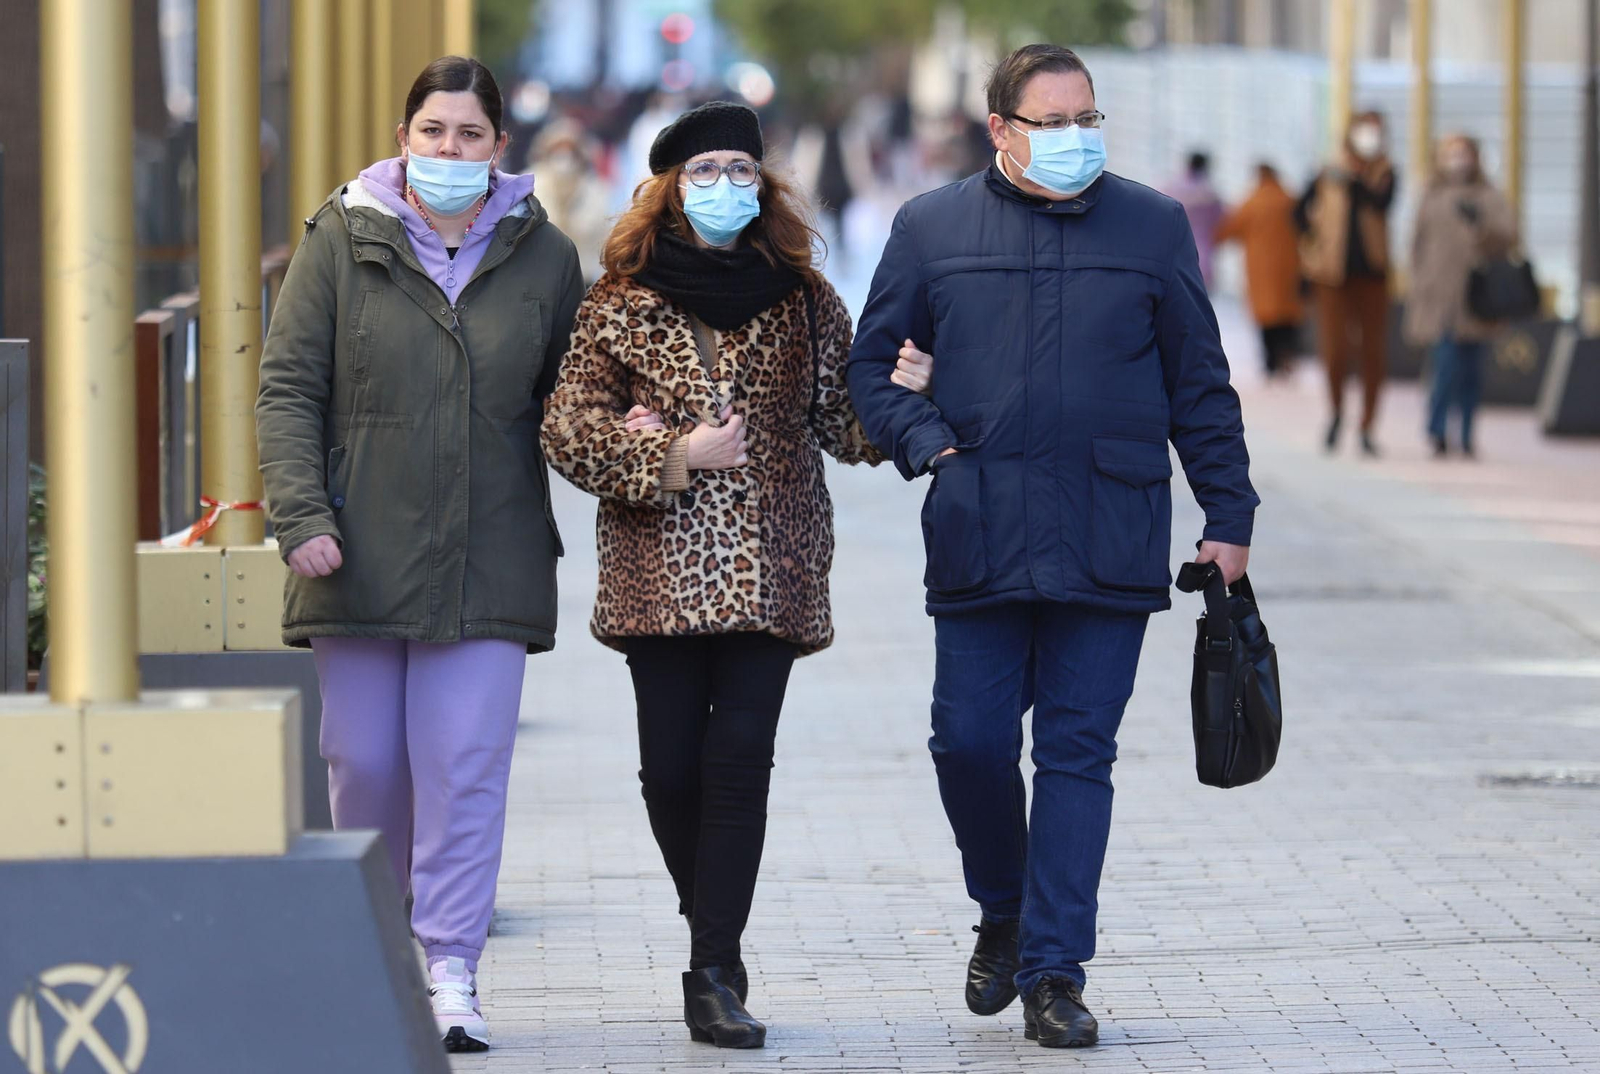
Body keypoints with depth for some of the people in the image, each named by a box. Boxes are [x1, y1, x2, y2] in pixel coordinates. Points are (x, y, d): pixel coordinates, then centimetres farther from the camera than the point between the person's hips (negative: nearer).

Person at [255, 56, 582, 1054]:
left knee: (466, 766, -6)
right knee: (365, 763, 6)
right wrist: (301, 515, -10)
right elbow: (288, 389, 1)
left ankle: (450, 970, -3)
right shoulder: (344, 242, 3)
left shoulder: (543, 257, 6)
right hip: (360, 558, 0)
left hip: (487, 561, 0)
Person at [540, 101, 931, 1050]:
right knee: (672, 768, 0)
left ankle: (715, 973, -10)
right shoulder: (623, 304, 6)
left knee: (739, 760, -10)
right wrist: (669, 457, -11)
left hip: (769, 570, 0)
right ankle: (717, 944, 23)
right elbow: (570, 428, 1)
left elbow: (844, 424, 13)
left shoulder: (804, 303, 10)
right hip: (660, 570, 0)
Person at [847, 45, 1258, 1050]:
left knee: (1078, 753, -1)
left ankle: (1054, 969, 3)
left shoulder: (1153, 226, 8)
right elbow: (872, 364, 12)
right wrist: (928, 442, -6)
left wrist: (1229, 516, 8)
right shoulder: (933, 229, 7)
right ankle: (1003, 917, 24)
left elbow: (1200, 387, 11)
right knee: (970, 742, -2)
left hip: (1110, 542, 0)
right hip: (979, 542, 0)